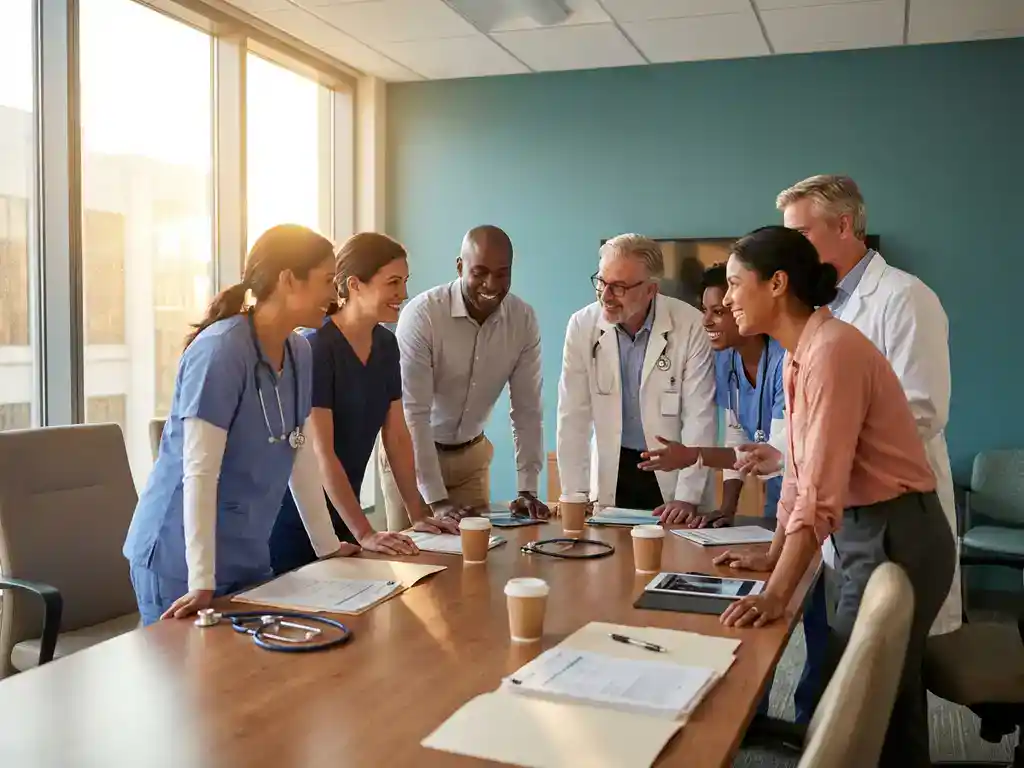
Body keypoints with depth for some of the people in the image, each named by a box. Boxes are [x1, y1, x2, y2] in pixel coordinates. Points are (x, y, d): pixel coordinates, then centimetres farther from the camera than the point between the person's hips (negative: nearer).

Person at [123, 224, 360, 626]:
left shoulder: (299, 353, 3)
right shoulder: (220, 350, -20)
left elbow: (302, 456, 9)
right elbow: (199, 472, -24)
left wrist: (327, 545, 12)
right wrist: (201, 582, -25)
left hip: (247, 558, 7)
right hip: (181, 560, -7)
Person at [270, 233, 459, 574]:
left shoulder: (386, 345, 3)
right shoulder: (315, 348, -20)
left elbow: (397, 437, 6)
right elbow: (321, 452, -23)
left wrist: (419, 516, 2)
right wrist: (364, 533, -25)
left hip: (341, 514, 7)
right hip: (294, 518, -7)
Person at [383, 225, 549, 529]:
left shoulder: (524, 319, -11)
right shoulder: (421, 314, -24)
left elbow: (527, 408, -7)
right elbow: (413, 413, -25)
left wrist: (527, 489, -12)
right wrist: (437, 501, -30)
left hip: (471, 455, 4)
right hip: (411, 452, -3)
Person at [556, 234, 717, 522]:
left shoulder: (690, 327, -14)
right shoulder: (582, 326, -8)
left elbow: (699, 417, -12)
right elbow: (573, 416, -5)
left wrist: (687, 498, -16)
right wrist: (575, 494, -7)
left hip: (674, 469, -1)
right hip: (612, 472, 2)